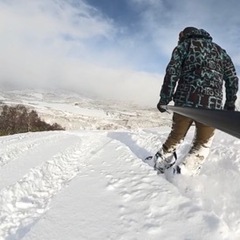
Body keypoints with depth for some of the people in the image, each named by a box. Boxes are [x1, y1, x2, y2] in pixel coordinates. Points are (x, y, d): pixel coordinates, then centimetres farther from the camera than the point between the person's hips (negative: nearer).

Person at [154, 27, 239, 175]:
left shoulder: (184, 45, 14)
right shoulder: (221, 50, 24)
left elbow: (172, 73, 0)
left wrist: (164, 99, 0)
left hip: (185, 101, -1)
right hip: (213, 104, 1)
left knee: (176, 136, 19)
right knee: (202, 143, 13)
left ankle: (161, 161, 26)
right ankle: (184, 171, -1)